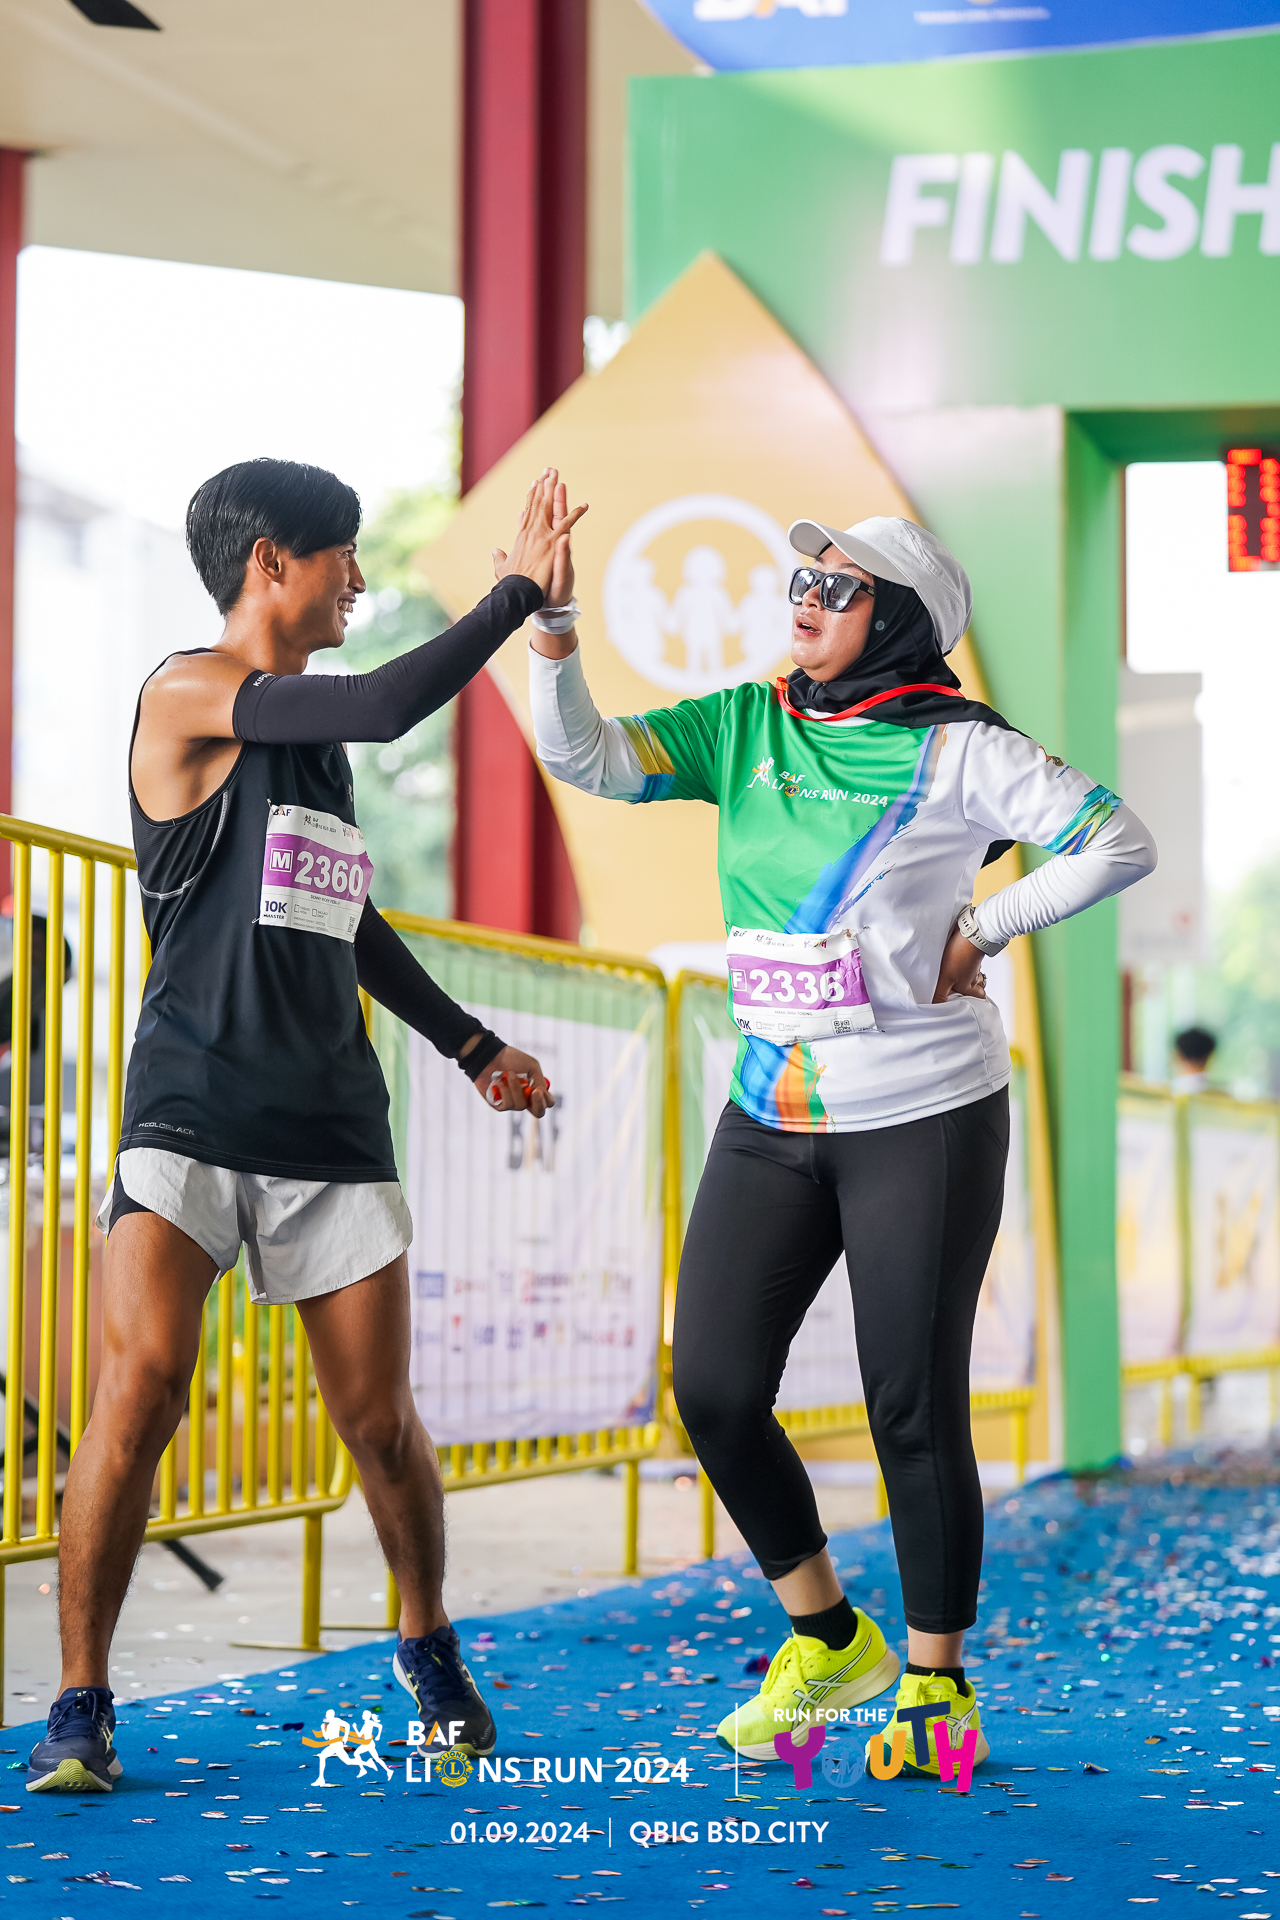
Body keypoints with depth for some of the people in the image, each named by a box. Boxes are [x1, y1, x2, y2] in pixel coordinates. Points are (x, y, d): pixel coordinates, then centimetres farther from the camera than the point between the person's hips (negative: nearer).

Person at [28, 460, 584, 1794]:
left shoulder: (314, 731, 18)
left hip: (329, 1127, 6)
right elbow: (390, 707, -19)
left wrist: (470, 1046, 28)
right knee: (139, 1396, -17)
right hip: (190, 1118, -6)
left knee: (380, 1423, 4)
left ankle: (428, 1651, 28)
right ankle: (80, 1707, -4)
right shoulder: (186, 694, -5)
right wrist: (519, 592, -13)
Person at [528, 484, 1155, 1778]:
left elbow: (1119, 843, -10)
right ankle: (825, 1639, 20)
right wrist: (552, 630, -15)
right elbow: (590, 760, -2)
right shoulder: (742, 728, 7)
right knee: (713, 1389, 0)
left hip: (923, 1118, -5)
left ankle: (936, 1680, 18)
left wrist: (980, 932, -9)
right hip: (772, 1123, 5)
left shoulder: (954, 751, -7)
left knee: (913, 1409, 0)